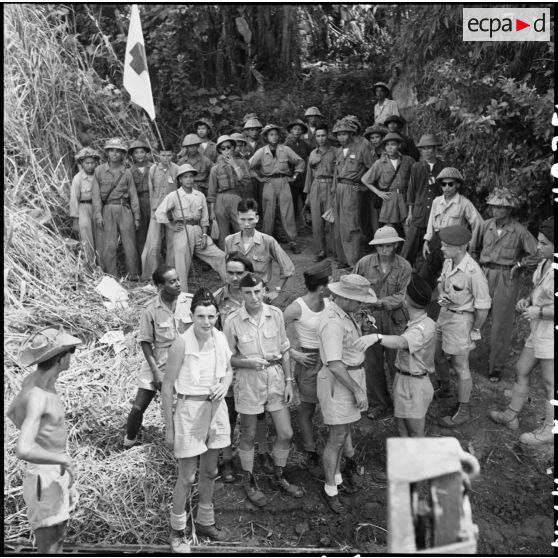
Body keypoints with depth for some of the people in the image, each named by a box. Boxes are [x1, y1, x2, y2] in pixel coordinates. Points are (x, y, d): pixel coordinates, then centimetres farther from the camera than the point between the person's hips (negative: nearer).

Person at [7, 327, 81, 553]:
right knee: (48, 547, 4)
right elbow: (23, 451, -41)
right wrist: (64, 460, -27)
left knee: (59, 536, 24)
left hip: (58, 470, 9)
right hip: (45, 478, -9)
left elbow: (11, 412, 16)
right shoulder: (36, 396, -30)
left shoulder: (33, 379, -3)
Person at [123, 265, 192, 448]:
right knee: (138, 407, 3)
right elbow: (146, 342, -5)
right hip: (158, 363, 0)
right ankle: (129, 441, 29)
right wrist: (156, 371, -10)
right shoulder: (150, 309, -13)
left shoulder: (191, 302, -10)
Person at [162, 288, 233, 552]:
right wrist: (169, 428, -10)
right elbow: (167, 386, -12)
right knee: (187, 477, 5)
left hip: (216, 407, 5)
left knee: (210, 471, 19)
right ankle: (177, 530, 26)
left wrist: (224, 385, -9)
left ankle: (205, 521, 39)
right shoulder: (181, 343, -19)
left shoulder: (220, 338, -4)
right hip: (189, 409, -5)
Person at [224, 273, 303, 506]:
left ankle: (279, 476, 35)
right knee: (248, 436, 11)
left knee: (286, 434, 9)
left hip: (276, 378, 3)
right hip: (248, 382, -3)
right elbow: (229, 357, -4)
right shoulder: (233, 321, -13)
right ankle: (249, 482, 34)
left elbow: (284, 351, 5)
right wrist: (248, 362, -23)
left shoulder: (275, 314, -4)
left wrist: (288, 381, 4)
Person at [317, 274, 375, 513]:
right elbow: (334, 365, -30)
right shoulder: (333, 323, -28)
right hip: (338, 383, -10)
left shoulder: (343, 314, 5)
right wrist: (357, 391, -24)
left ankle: (337, 477, 36)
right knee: (337, 439, 1)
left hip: (352, 376, 10)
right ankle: (330, 490, 17)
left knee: (343, 432, 20)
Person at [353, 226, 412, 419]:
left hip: (395, 320, -2)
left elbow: (402, 296, -13)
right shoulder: (364, 263, -5)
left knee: (396, 363, 7)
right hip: (370, 319, 2)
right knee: (372, 363, 9)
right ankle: (379, 404, 27)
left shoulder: (404, 266, -8)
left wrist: (379, 302, -24)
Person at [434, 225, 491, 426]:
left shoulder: (473, 273, -29)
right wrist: (442, 295, -7)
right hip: (445, 313, 8)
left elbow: (483, 307, -21)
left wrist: (475, 331, -10)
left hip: (461, 320, -8)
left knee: (460, 366, 6)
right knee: (439, 357, 24)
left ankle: (463, 411, 23)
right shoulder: (448, 262, -6)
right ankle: (444, 389, 53)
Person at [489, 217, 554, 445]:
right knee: (521, 370, 19)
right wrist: (527, 300, 3)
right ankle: (511, 415, 35)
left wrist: (539, 311, -21)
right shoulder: (545, 262, 3)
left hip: (551, 335, -9)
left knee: (549, 383, 5)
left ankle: (548, 430, 23)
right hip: (539, 331, 9)